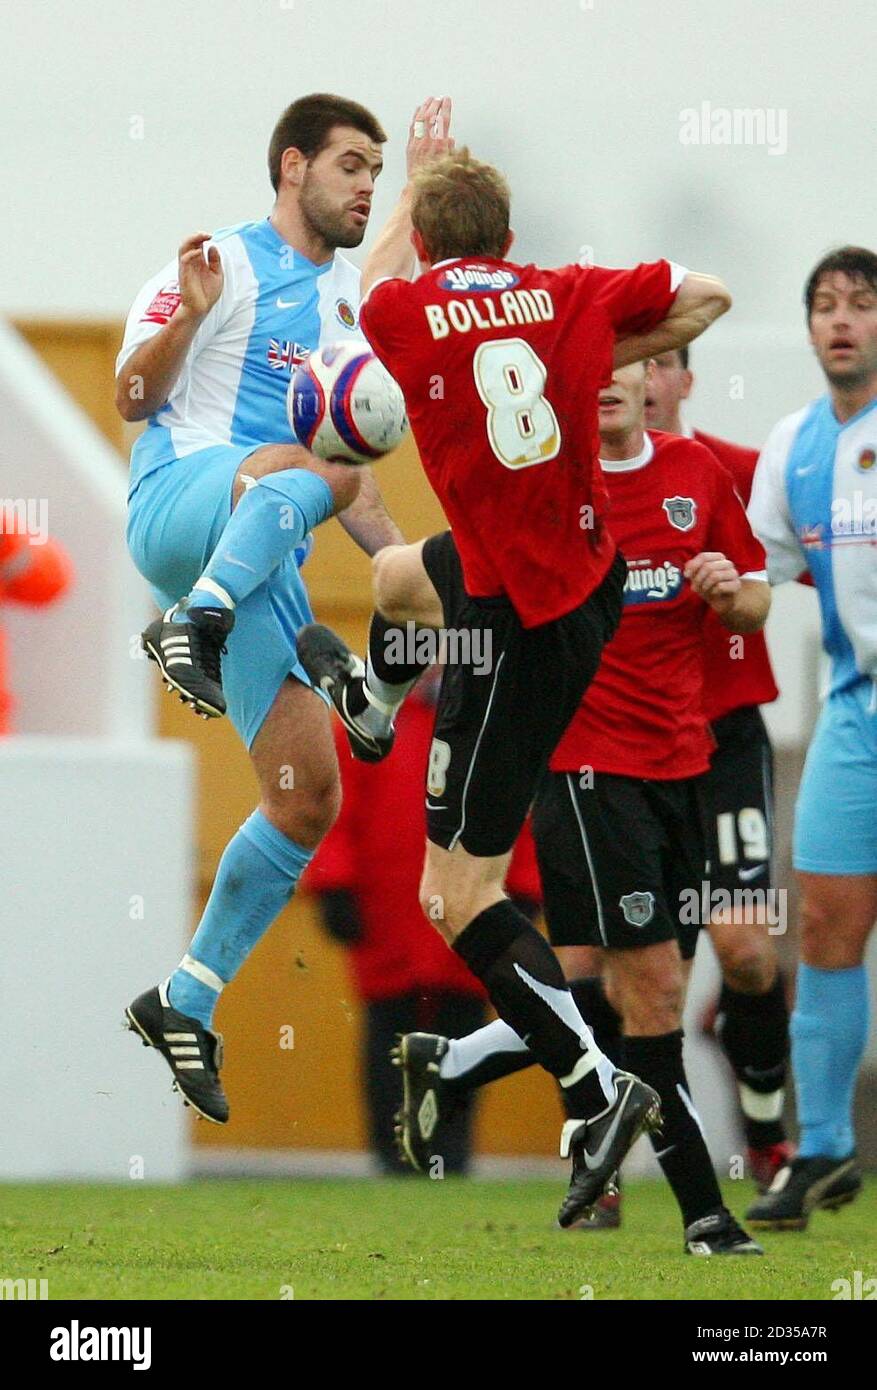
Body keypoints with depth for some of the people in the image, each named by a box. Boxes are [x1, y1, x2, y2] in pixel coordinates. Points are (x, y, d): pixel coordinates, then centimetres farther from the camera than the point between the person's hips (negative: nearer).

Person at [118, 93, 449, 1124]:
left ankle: (187, 1002, 9)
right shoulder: (227, 263, 3)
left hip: (266, 566, 7)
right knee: (306, 470, -39)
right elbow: (132, 397, -5)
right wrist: (186, 315, -22)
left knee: (309, 800, -1)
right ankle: (190, 630, -52)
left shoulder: (347, 301, 25)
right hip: (179, 508, -7)